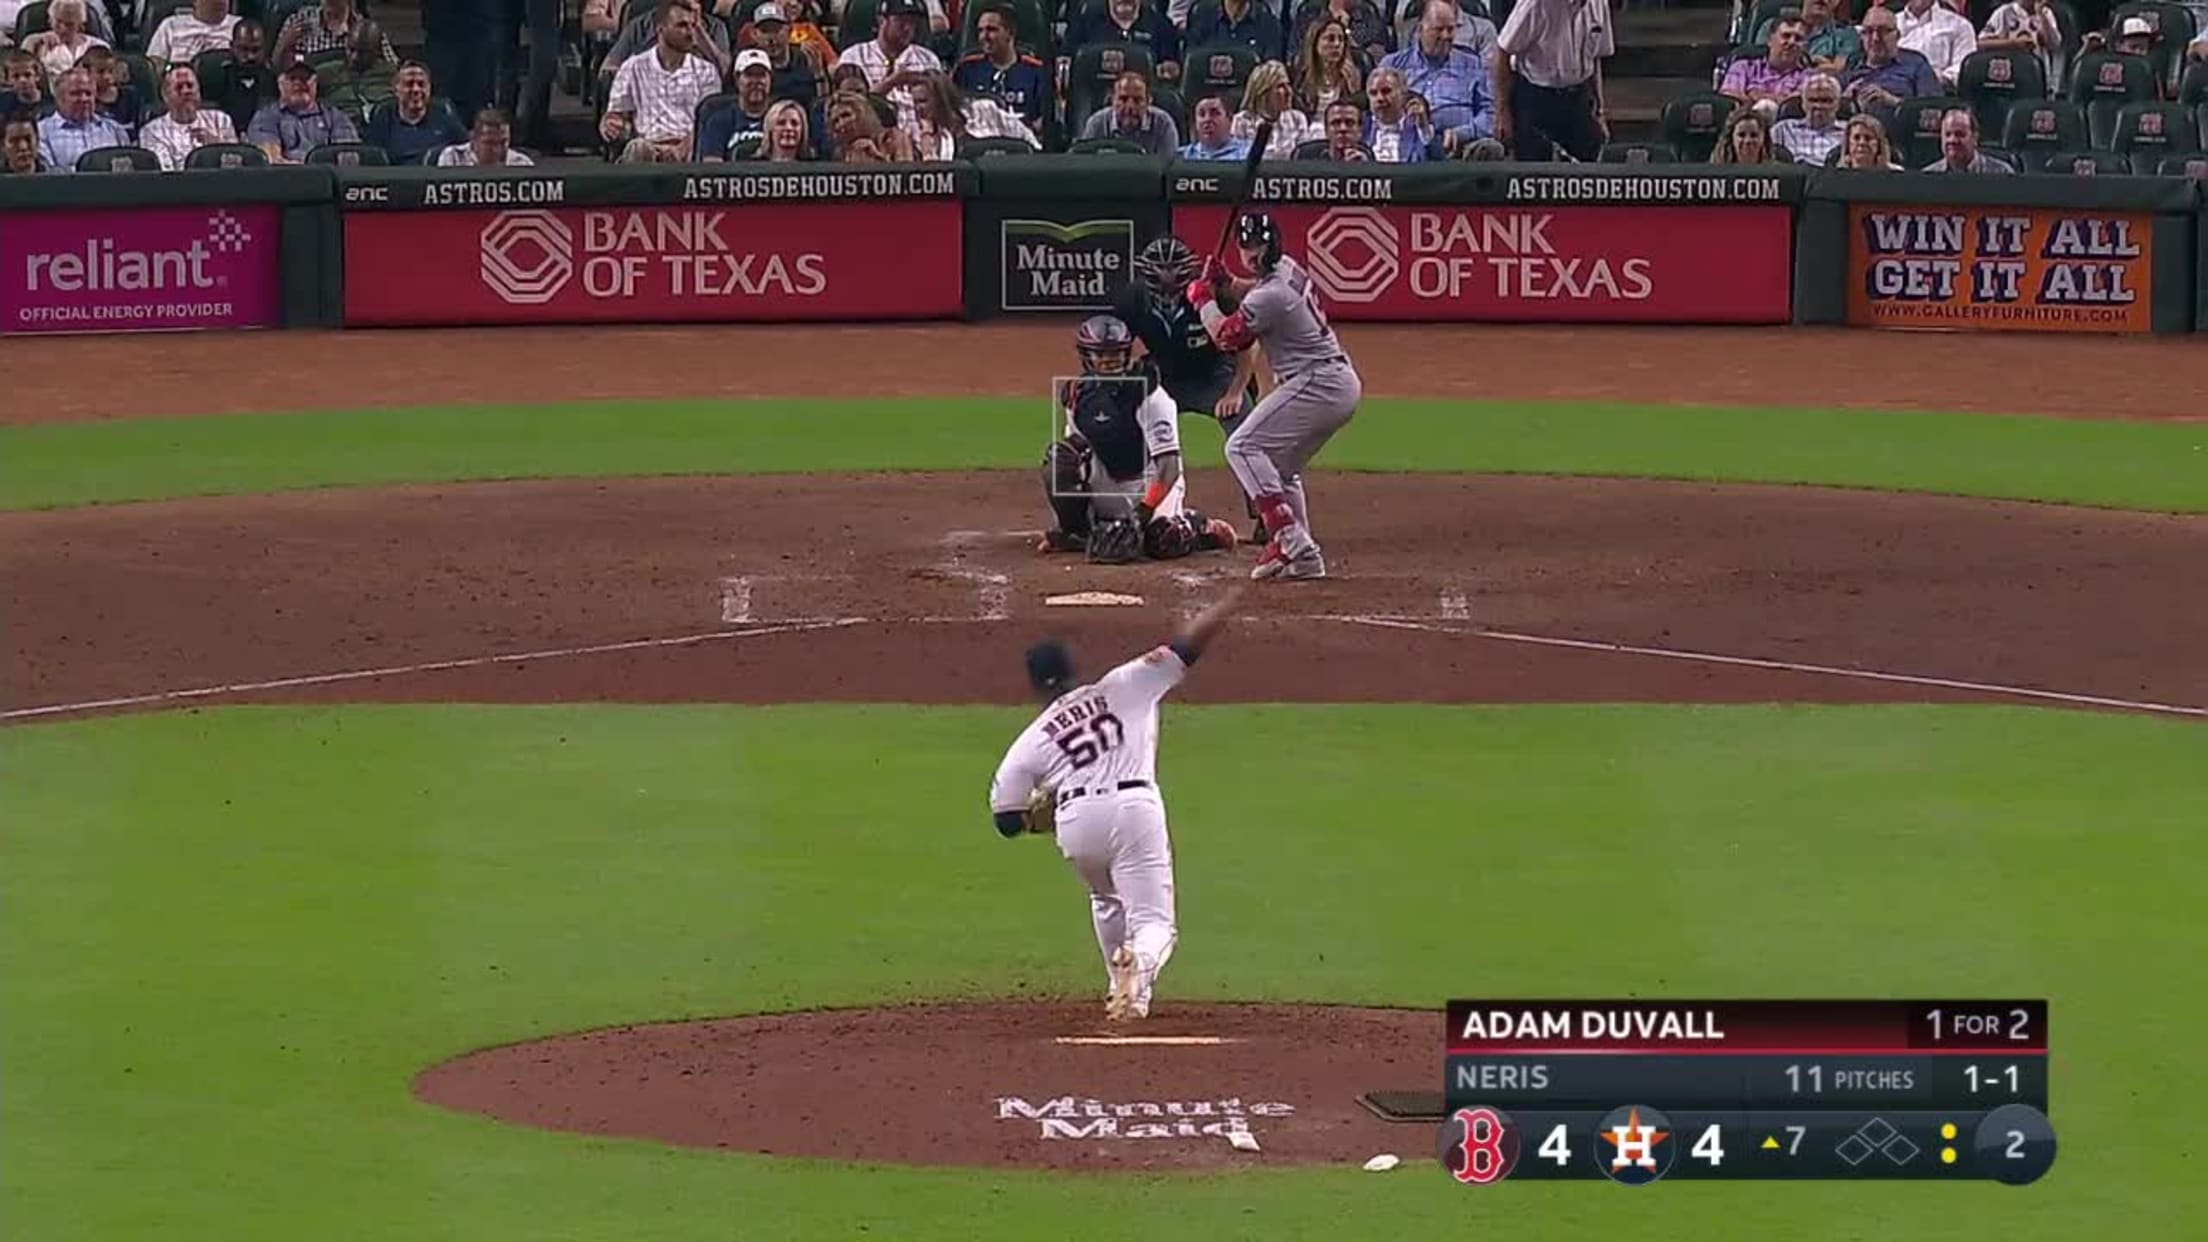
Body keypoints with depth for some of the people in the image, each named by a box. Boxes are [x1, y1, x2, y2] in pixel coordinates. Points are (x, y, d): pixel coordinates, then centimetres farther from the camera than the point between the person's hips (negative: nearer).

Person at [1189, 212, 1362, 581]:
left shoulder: (1271, 295, -19)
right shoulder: (1289, 269, 10)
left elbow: (1226, 336, -6)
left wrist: (1203, 299, 9)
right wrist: (1225, 284, 14)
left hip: (1316, 384, -10)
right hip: (1344, 384, 10)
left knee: (1244, 447, -10)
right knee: (1280, 467, 20)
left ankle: (1291, 541, -19)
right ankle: (1303, 557, 14)